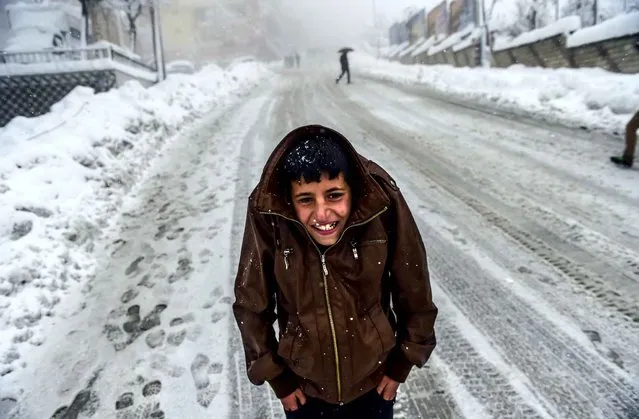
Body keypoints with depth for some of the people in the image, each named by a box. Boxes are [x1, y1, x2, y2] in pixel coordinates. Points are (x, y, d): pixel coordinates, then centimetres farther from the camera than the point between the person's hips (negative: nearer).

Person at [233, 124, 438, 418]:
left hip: (375, 379, 1)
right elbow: (251, 305, -11)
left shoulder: (383, 208, -25)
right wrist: (276, 376, -4)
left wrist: (401, 364, -1)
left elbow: (414, 294, -10)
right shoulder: (268, 218, -26)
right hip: (303, 384, 0)